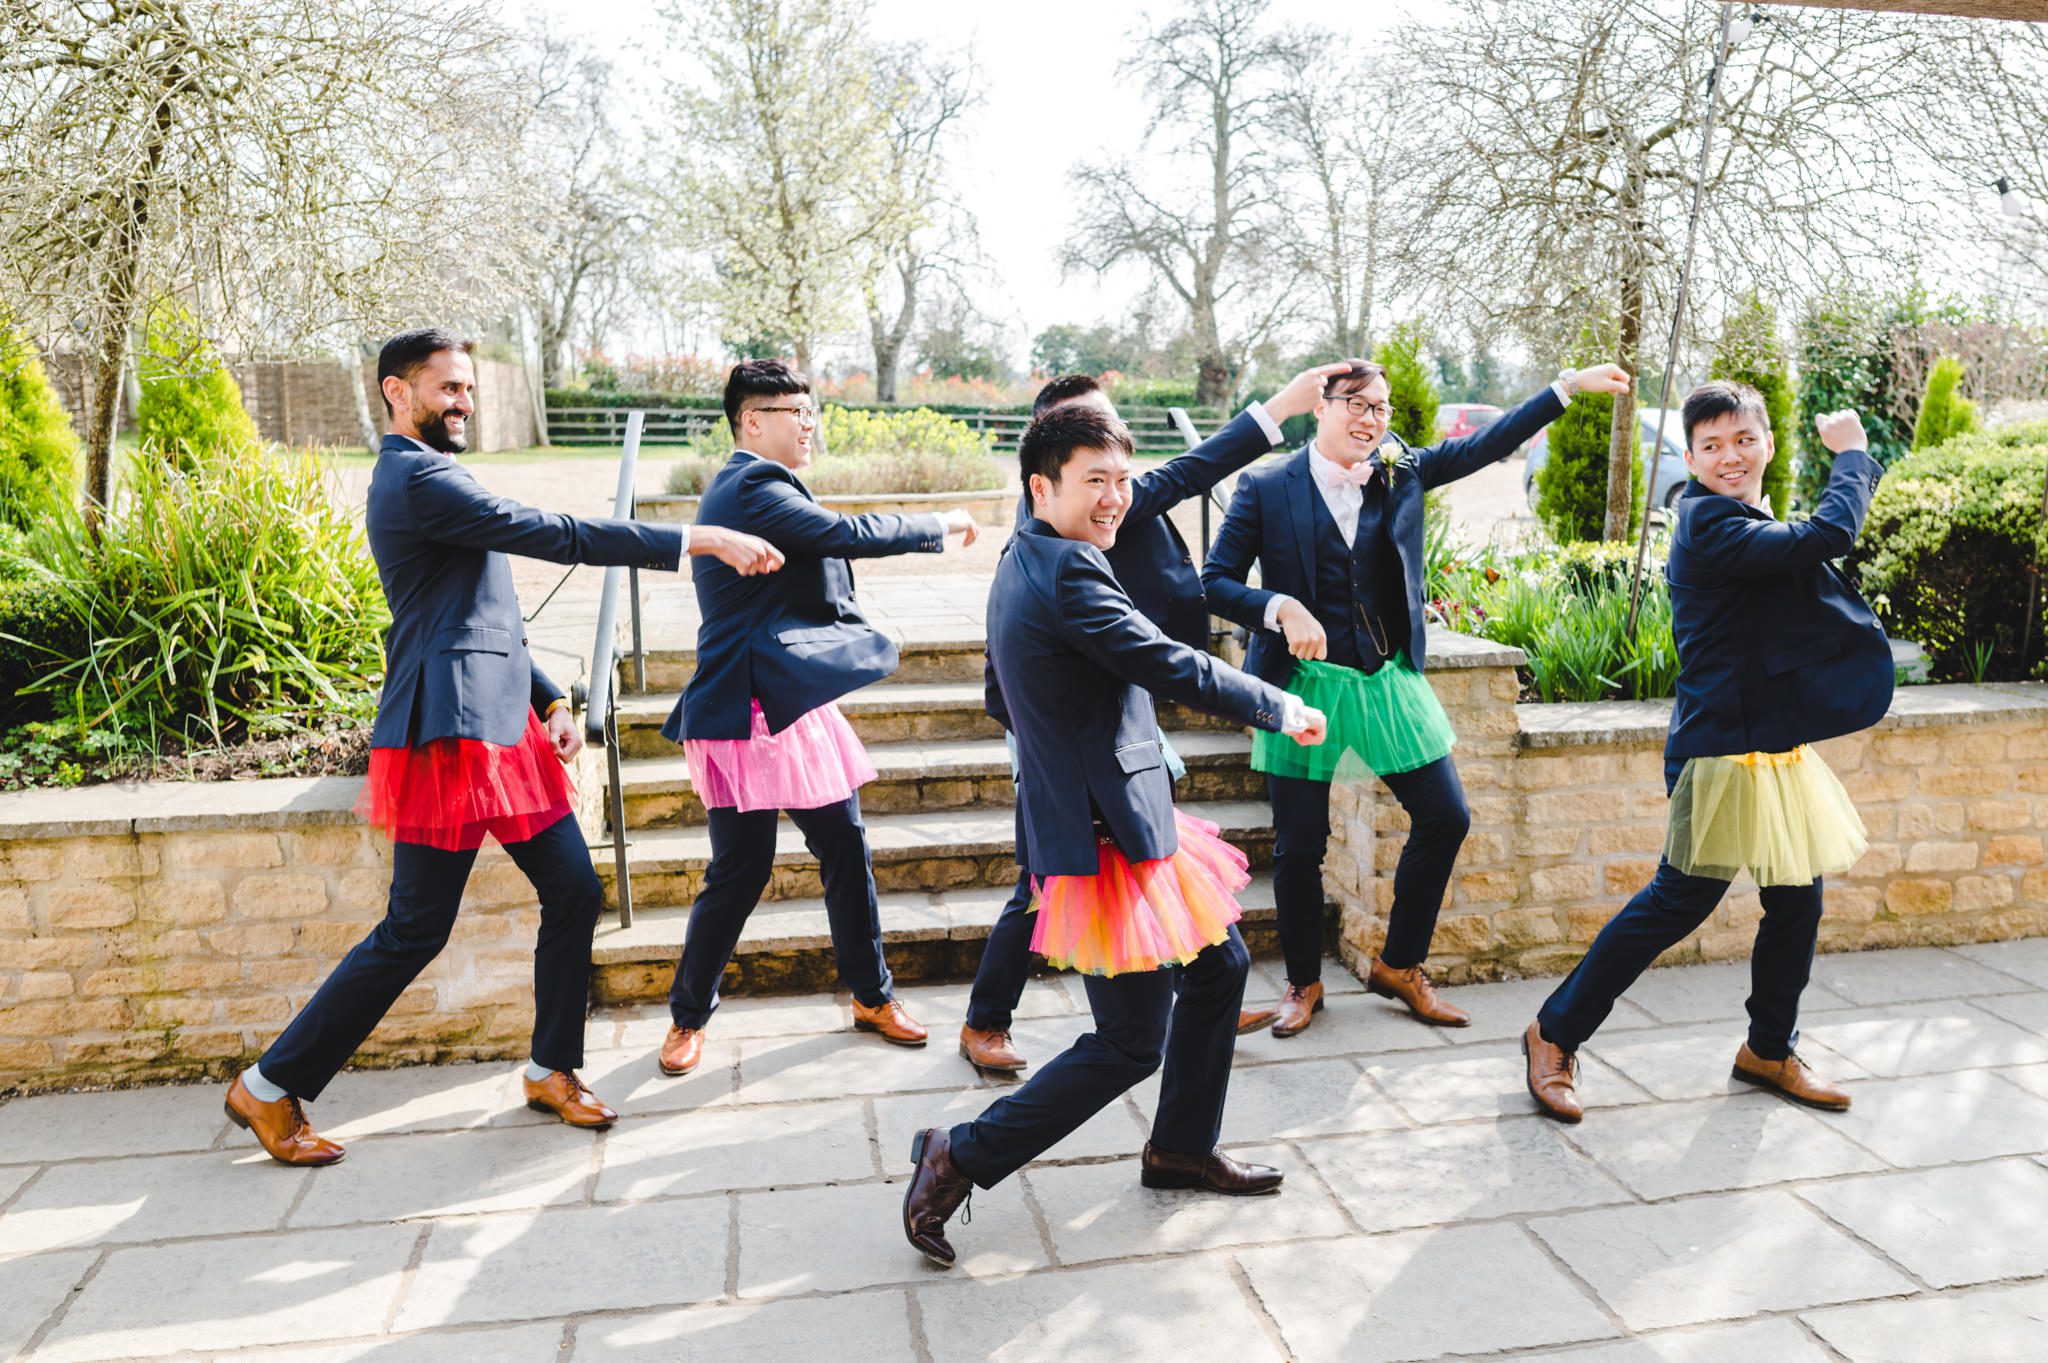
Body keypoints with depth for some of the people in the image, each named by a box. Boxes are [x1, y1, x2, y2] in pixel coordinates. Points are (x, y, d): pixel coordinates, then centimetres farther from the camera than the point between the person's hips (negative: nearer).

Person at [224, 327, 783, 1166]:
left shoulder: (426, 476, 21)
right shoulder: (416, 478, -12)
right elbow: (556, 536, -21)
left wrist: (551, 701, 11)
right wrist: (703, 542, -21)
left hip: (502, 726, 10)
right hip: (449, 732, -10)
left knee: (573, 895, 9)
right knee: (414, 933, -1)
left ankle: (552, 1070, 23)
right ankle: (270, 1088, 16)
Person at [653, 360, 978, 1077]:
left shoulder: (746, 486, 17)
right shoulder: (752, 488, -15)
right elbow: (849, 535, -21)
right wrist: (941, 525, -9)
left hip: (796, 702, 10)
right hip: (747, 712, -10)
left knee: (846, 849, 11)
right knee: (739, 873, -1)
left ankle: (871, 995, 25)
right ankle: (689, 1015, 19)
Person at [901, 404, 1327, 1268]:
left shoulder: (1020, 566, 12)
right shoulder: (1068, 569, -20)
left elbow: (1003, 703, 21)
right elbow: (1168, 666, -21)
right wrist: (1280, 708, -8)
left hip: (1114, 819, 11)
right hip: (1107, 837, -11)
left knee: (1219, 967, 21)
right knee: (1132, 1043, -1)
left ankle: (1182, 1147, 36)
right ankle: (960, 1159, 9)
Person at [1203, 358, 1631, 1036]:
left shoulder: (1400, 472, 6)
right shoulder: (1267, 487, -6)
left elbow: (1486, 444, 10)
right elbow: (1216, 581, -8)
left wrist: (1568, 386, 6)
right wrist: (1281, 609, -24)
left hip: (1389, 680, 5)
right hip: (1305, 682, -4)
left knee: (1445, 818, 5)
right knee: (1299, 846, 2)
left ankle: (1399, 966, 24)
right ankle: (1304, 983, 25)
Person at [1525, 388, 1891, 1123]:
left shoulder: (1745, 525, 15)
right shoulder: (1710, 526, -19)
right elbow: (1828, 536, -27)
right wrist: (1852, 453, -11)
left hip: (1778, 746, 10)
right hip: (1726, 750, -10)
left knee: (1796, 905, 14)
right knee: (1676, 904, -3)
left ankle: (1769, 1050, 33)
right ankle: (1554, 1035, 10)